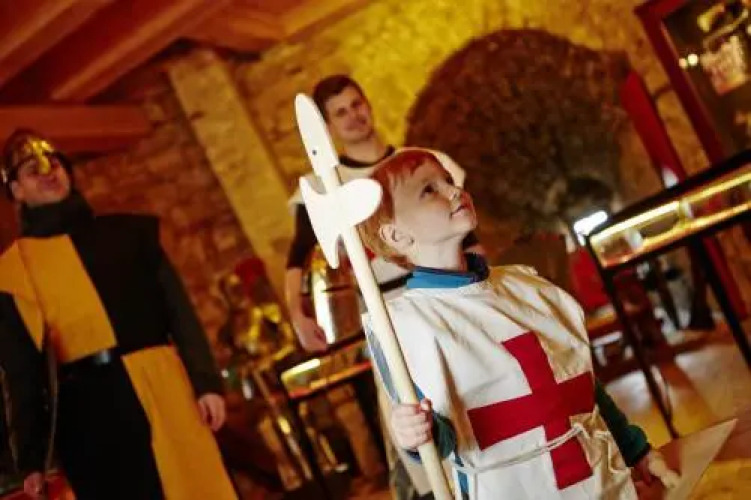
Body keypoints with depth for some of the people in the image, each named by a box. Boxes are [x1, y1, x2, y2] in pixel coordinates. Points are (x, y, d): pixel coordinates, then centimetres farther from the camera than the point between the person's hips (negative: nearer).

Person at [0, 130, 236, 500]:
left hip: (165, 390, 2)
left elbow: (180, 313, 10)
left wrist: (207, 382, -2)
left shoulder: (127, 233, 14)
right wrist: (31, 457, 1)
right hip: (90, 410, -2)